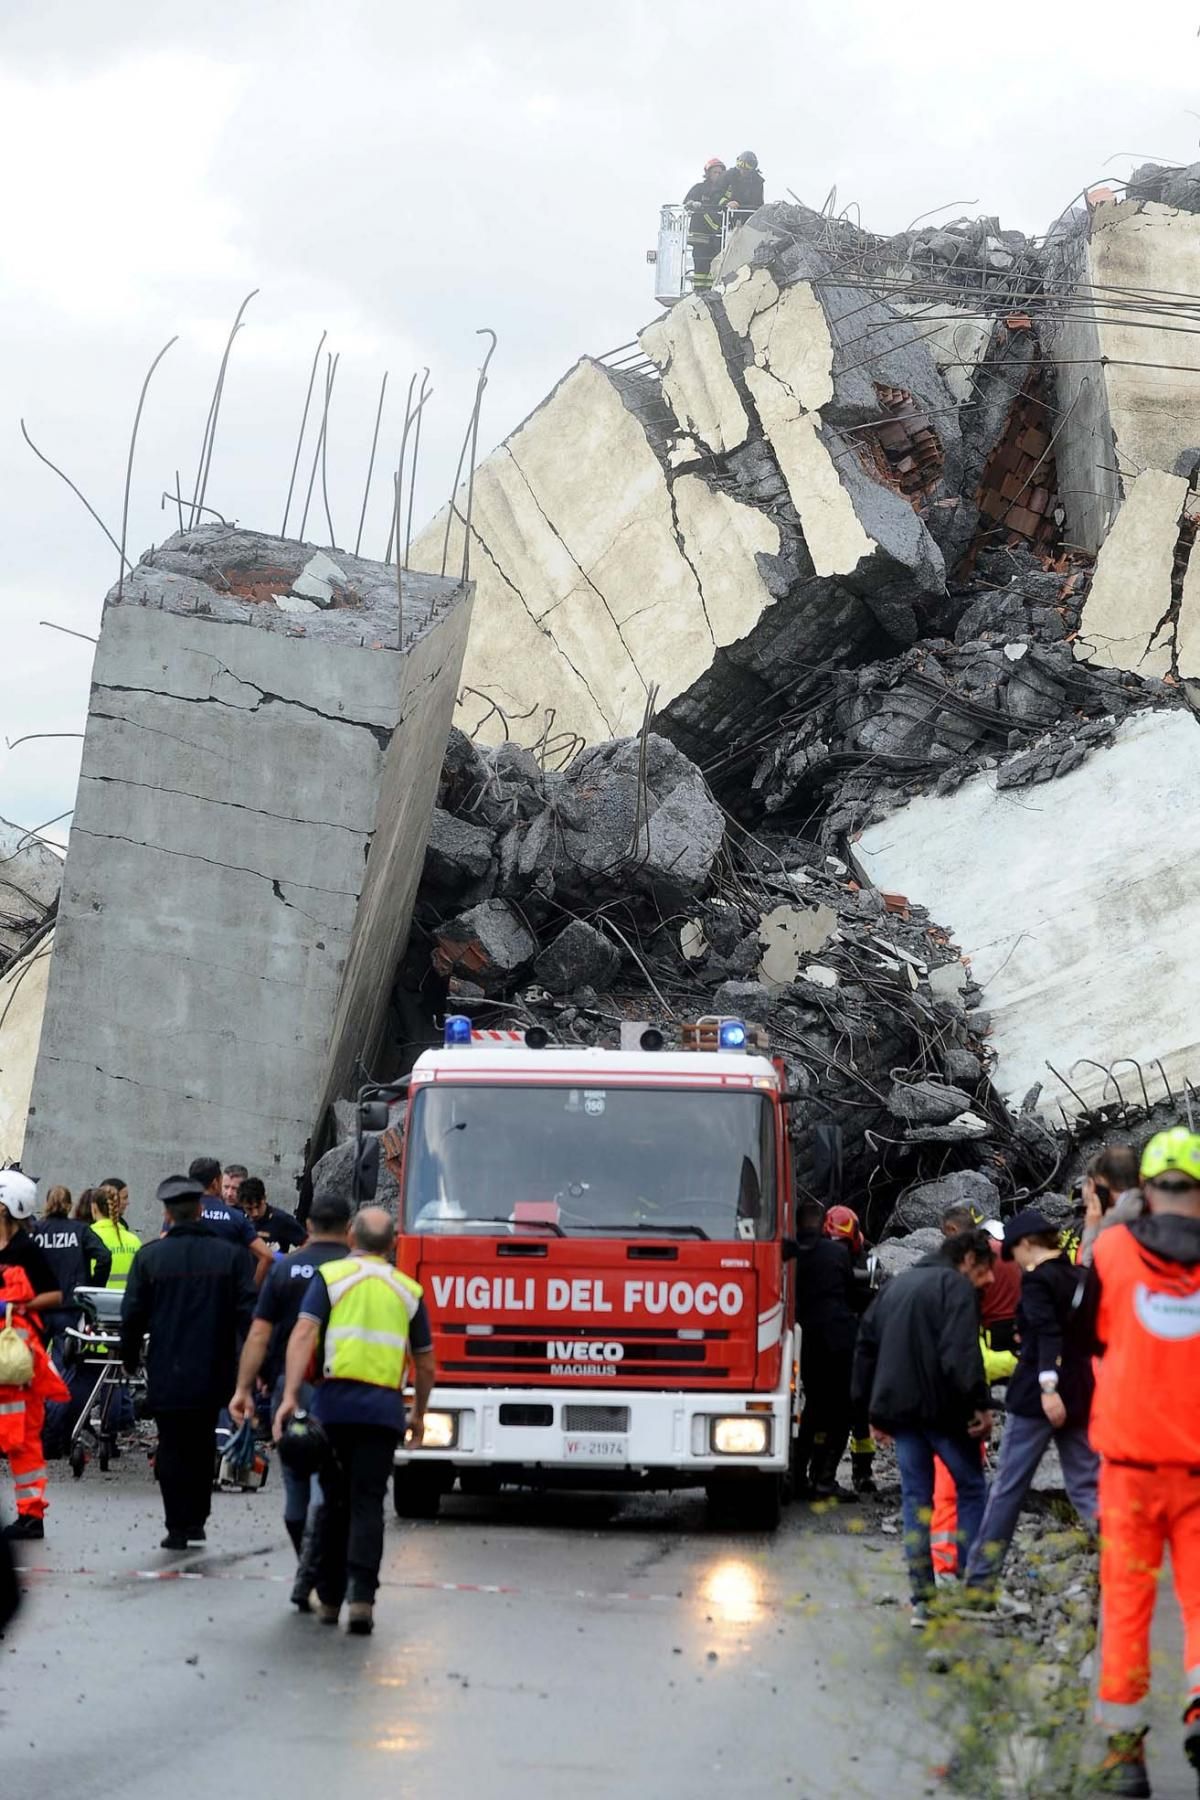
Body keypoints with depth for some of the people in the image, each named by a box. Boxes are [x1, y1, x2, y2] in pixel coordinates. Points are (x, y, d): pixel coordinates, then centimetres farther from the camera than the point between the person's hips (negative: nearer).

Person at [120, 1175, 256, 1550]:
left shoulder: (149, 1256, -5)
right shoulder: (229, 1255, -3)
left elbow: (133, 1314, -2)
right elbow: (248, 1312, -5)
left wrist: (130, 1358, 12)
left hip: (166, 1374, -2)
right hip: (213, 1371, 2)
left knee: (172, 1448, 7)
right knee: (203, 1445, 18)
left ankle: (177, 1527, 3)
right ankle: (197, 1518, 20)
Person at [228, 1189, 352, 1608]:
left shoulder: (285, 1268, 5)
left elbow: (259, 1333, 0)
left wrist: (244, 1388, 1)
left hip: (286, 1386, 3)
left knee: (296, 1485, 13)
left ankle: (309, 1574, 18)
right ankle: (309, 1578, -13)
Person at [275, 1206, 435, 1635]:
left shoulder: (330, 1276, 5)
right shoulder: (408, 1290, 13)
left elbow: (304, 1335, -9)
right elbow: (425, 1364, 18)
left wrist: (290, 1395, -14)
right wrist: (419, 1414, 30)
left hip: (336, 1402, -1)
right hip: (385, 1407, 1)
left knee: (334, 1502, 10)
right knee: (368, 1504, -1)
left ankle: (329, 1598, 16)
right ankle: (361, 1596, -16)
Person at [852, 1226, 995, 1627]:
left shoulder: (895, 1286, 20)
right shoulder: (955, 1286, -6)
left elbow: (866, 1345, 20)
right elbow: (961, 1351, -19)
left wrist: (873, 1410, 21)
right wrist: (980, 1403, -18)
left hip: (899, 1409, 6)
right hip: (941, 1407, -6)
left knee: (915, 1497, 8)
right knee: (971, 1488, 7)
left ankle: (922, 1599, 4)